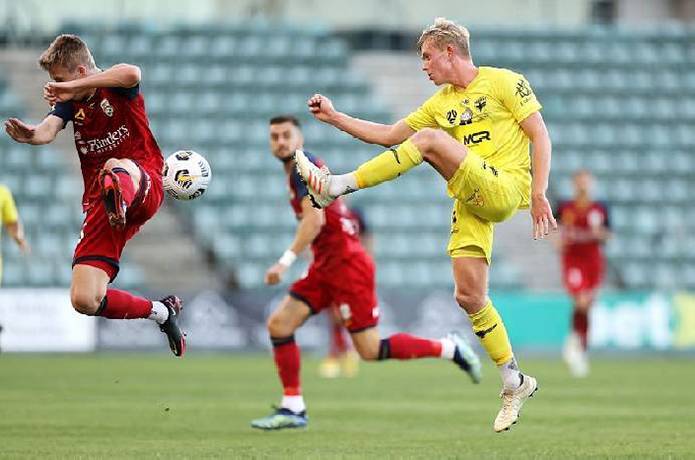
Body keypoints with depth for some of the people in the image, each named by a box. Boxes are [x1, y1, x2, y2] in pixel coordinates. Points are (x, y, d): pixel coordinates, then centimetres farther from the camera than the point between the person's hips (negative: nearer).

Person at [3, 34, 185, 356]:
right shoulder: (70, 102, 12)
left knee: (115, 168, -43)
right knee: (84, 301, -8)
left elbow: (131, 74, -30)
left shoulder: (116, 86, -3)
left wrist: (73, 88, -32)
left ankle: (119, 198, -80)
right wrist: (30, 134, -34)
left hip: (144, 188, -6)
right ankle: (160, 312, 13)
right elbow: (48, 130, -10)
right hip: (99, 204, 6)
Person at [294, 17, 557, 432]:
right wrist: (335, 118, 15)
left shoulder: (504, 82, 2)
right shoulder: (440, 104, 22)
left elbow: (540, 135, -3)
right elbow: (390, 135, 23)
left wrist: (539, 194, -13)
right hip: (472, 203, 7)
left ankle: (335, 187, -22)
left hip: (506, 188, -7)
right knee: (469, 297, -3)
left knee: (431, 139, -23)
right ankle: (515, 383, 10)